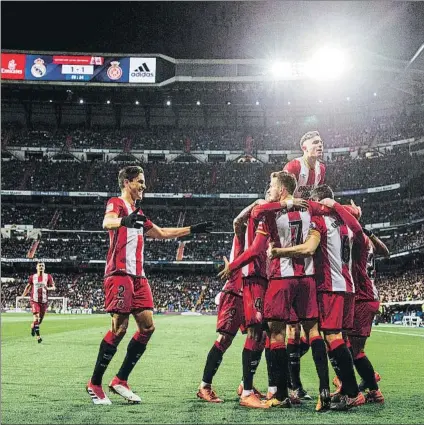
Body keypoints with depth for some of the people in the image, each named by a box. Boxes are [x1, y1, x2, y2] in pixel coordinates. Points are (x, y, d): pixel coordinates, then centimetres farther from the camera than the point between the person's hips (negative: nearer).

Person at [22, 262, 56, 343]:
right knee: (36, 317, -19)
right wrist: (23, 296, 10)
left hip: (44, 301, 1)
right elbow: (28, 286, 17)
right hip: (34, 300, -1)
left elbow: (54, 287, -5)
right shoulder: (32, 277, 3)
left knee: (40, 319, 11)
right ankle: (38, 337, -15)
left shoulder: (48, 277, 0)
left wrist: (48, 288, -26)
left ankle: (33, 326, 45)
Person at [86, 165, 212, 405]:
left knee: (148, 326, 1)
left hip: (138, 276, 9)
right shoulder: (117, 203, -2)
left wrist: (192, 230, 34)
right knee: (120, 327, -13)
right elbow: (107, 222, -26)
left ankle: (120, 380, 8)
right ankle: (95, 384, -3)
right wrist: (123, 221, -48)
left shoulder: (137, 213, 25)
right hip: (120, 274, -9)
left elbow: (162, 233, 35)